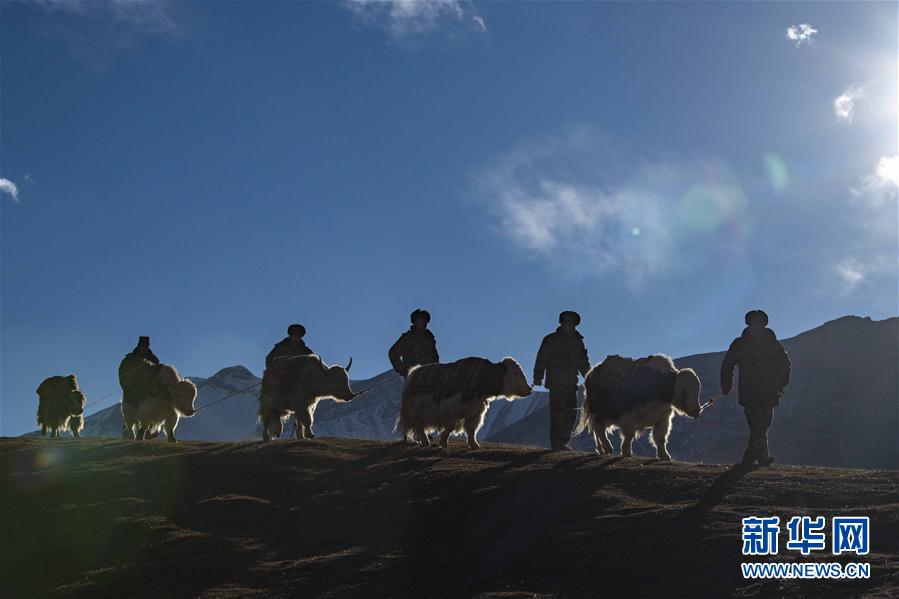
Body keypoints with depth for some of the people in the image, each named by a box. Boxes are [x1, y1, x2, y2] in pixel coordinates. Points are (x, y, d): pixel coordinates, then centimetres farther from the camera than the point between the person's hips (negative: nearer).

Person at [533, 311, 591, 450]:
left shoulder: (577, 342, 17)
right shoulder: (551, 340, 3)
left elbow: (583, 364, 24)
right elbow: (541, 360, -2)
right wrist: (538, 379, -12)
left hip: (570, 384, 5)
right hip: (556, 384, -5)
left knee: (571, 414, 2)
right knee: (557, 413, -10)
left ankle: (563, 442, 10)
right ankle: (557, 443, -8)